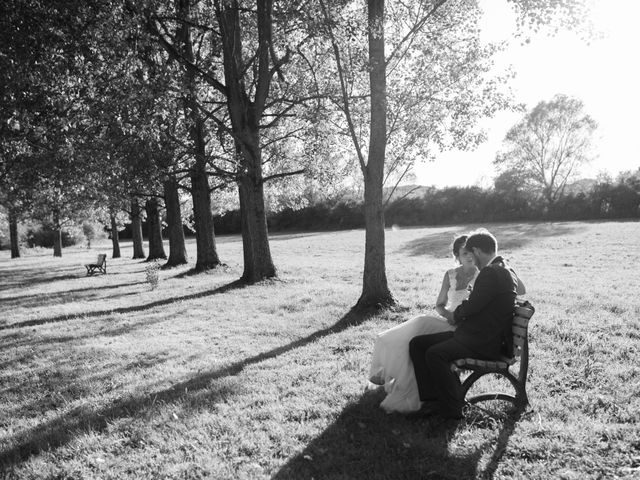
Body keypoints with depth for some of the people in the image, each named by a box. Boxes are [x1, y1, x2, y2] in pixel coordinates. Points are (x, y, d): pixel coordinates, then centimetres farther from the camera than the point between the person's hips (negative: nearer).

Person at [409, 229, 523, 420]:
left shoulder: (491, 273, -18)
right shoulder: (505, 270, 15)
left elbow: (471, 307, -21)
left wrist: (456, 316, 3)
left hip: (485, 343, -10)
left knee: (435, 354, -27)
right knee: (417, 343, 0)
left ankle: (452, 409, -11)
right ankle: (433, 398, 0)